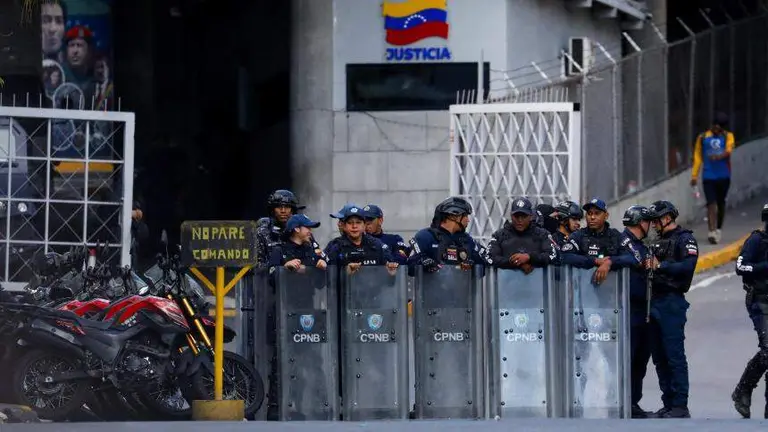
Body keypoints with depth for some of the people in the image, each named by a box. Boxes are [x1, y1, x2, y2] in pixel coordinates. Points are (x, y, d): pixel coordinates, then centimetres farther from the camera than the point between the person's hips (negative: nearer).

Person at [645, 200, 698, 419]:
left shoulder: (685, 239, -4)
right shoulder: (658, 241, 23)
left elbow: (688, 266, -18)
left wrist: (660, 266, -16)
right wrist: (648, 265, 4)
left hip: (672, 302, -9)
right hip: (655, 300, 9)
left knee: (675, 355, -11)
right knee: (659, 357, 8)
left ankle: (680, 406, -11)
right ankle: (668, 404, 13)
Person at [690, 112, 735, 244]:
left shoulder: (728, 136, 7)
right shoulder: (703, 138, 8)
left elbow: (729, 149, -14)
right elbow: (697, 156, 9)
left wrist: (720, 156, -35)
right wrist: (694, 175, 3)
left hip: (723, 176, 1)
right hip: (708, 177, -1)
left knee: (720, 204, 12)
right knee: (711, 204, -12)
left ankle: (718, 229, 28)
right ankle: (712, 231, -21)